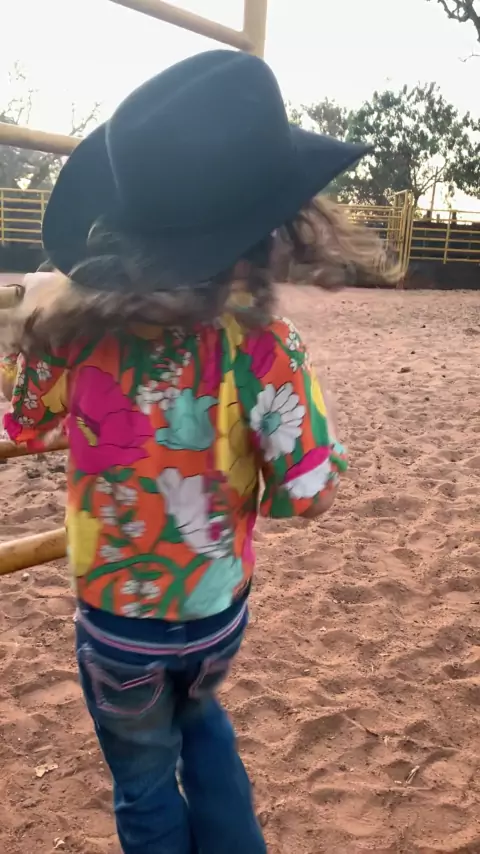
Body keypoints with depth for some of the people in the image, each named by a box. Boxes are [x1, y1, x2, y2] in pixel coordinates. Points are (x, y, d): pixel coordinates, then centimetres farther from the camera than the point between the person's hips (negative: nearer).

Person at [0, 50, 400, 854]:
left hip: (116, 617, 0)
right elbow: (308, 493, -18)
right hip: (217, 609, 1)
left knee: (145, 774, 26)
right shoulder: (261, 347, -24)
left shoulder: (69, 322, -19)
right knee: (199, 718, 35)